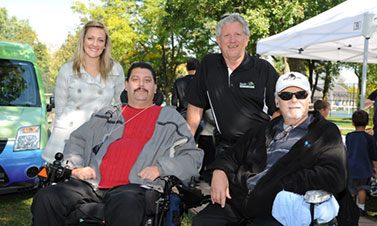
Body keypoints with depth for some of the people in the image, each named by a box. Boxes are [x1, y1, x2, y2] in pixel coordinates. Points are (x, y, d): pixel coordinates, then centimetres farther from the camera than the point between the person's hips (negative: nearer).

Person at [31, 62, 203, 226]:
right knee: (45, 198, -20)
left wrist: (159, 168, -5)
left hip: (134, 186, -3)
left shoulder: (170, 118, 18)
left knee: (126, 208, -40)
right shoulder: (107, 115, 27)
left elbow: (193, 156, 11)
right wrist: (76, 167, 8)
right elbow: (76, 140, 29)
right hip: (93, 183, 4)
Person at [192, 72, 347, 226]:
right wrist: (219, 171, 3)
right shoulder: (265, 130, 23)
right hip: (240, 198, 5)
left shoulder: (326, 133, 8)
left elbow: (335, 178, -7)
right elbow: (233, 154, 28)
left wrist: (283, 184, -12)